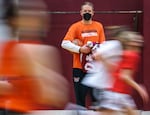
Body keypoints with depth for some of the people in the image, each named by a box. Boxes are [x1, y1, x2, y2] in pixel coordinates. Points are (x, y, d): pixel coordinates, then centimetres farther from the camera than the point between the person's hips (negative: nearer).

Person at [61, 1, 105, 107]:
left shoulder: (99, 26, 7)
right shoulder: (75, 26, -4)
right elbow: (64, 43, -15)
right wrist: (80, 49, -22)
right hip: (80, 67, -3)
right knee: (80, 96, 1)